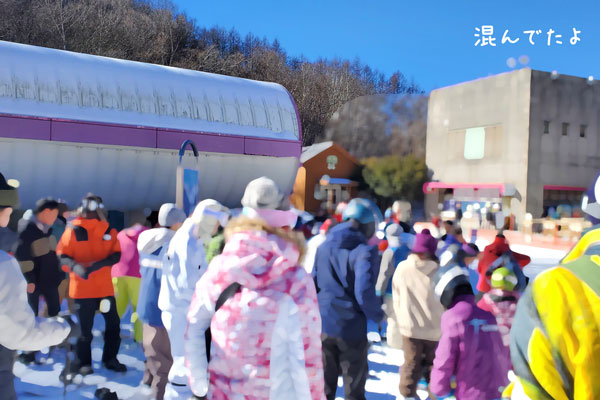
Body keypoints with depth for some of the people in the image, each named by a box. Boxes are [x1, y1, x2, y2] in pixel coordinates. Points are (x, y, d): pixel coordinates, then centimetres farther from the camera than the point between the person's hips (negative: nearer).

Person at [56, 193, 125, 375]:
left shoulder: (108, 230, 5)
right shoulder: (73, 230, -2)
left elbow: (116, 254, 0)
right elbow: (62, 255, -3)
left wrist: (100, 263, -19)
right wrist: (75, 266, -24)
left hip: (105, 286, 3)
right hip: (82, 287, -3)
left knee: (113, 324, 9)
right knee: (85, 328, 2)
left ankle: (110, 360, 26)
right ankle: (82, 363, 22)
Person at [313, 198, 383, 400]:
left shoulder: (323, 247, 4)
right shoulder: (365, 251, -12)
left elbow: (313, 285, 6)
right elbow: (364, 292, -20)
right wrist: (377, 315, -4)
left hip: (323, 326, 4)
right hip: (352, 329, -4)